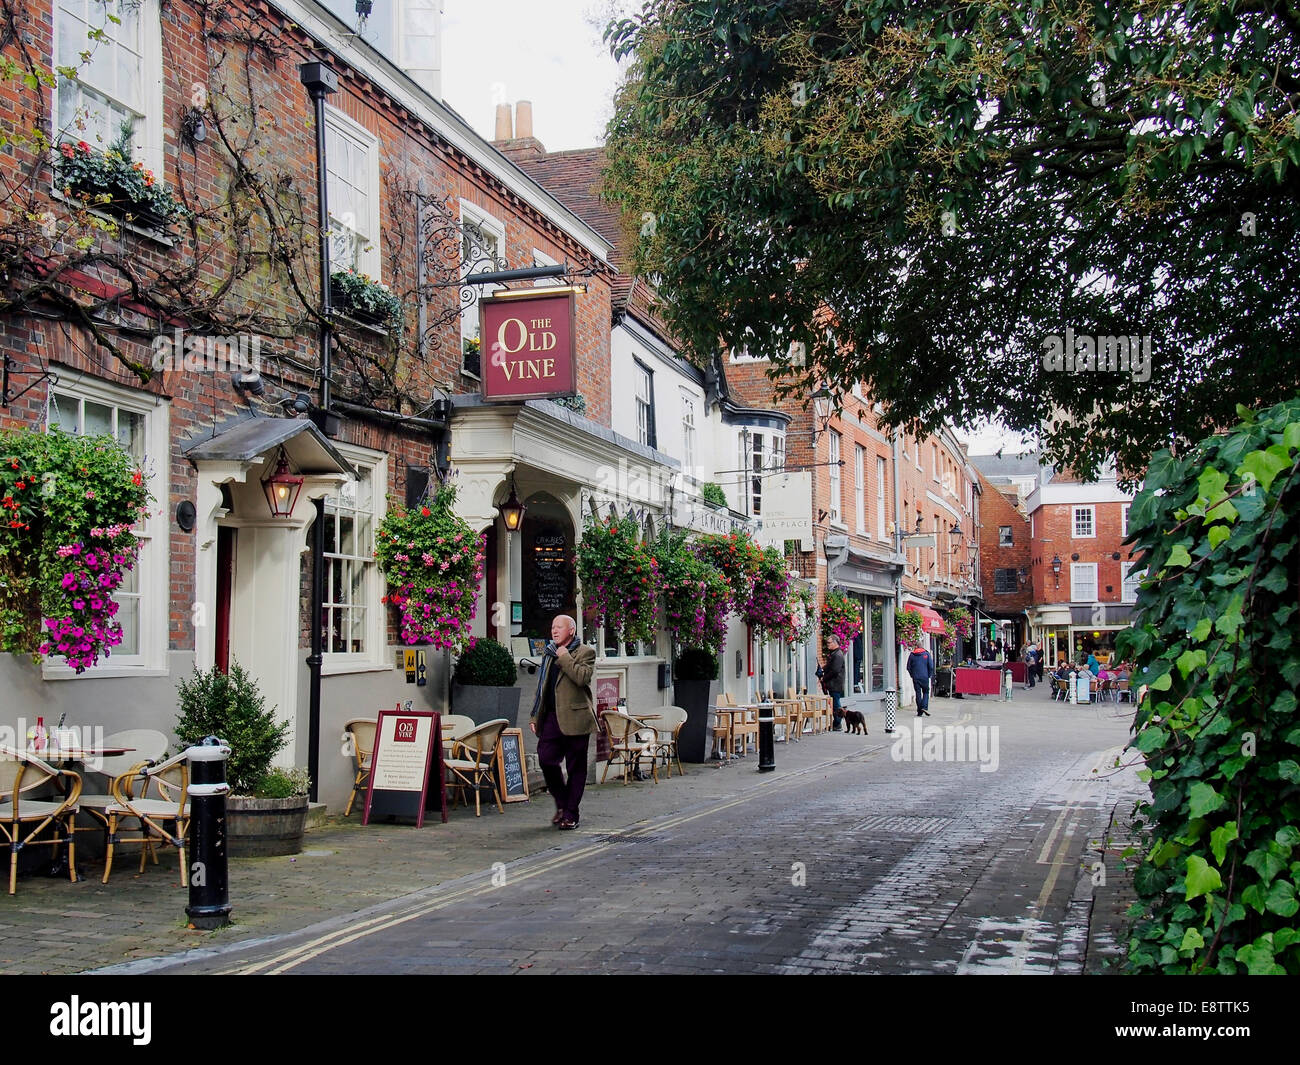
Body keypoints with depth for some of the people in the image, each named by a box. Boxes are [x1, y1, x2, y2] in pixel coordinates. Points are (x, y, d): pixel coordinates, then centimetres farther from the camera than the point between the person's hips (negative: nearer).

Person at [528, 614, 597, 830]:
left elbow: (582, 677, -20)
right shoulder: (549, 654, 19)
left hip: (575, 718, -5)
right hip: (551, 718, 5)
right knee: (546, 760, -5)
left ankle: (570, 814, 10)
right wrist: (534, 716, 15)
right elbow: (541, 687, 22)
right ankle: (561, 803, 16)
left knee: (575, 767, 1)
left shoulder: (585, 652, -1)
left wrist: (564, 658, -14)